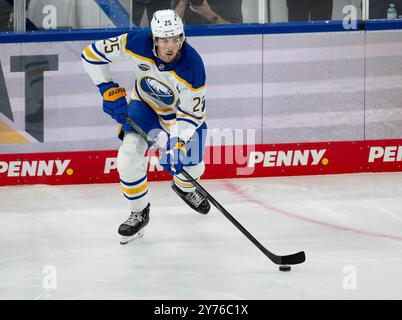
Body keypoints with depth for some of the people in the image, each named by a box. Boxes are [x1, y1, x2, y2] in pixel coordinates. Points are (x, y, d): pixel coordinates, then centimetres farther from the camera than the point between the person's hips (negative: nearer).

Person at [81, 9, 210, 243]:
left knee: (192, 166, -1)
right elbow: (92, 54, -20)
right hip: (145, 104, 1)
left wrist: (178, 145, -37)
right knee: (129, 155, -19)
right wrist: (110, 91, -21)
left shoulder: (193, 66, -35)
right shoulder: (137, 44, -32)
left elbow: (190, 113, -27)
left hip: (182, 110, -1)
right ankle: (139, 213, 2)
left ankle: (184, 186, 39)